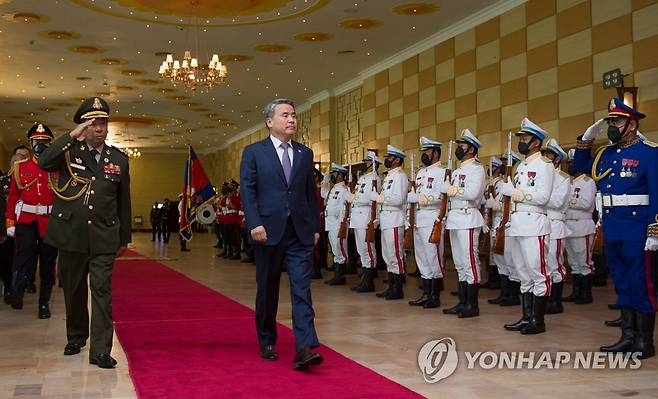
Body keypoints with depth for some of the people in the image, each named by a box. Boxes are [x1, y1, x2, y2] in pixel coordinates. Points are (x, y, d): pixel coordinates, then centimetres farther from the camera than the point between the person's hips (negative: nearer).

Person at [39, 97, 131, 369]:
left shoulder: (119, 159, 7)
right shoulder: (69, 152, 2)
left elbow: (124, 201, 12)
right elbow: (43, 163, -20)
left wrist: (125, 237, 14)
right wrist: (72, 136, -22)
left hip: (104, 237, 0)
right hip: (71, 234, 0)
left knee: (102, 291, -6)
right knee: (73, 289, 14)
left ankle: (100, 350, -4)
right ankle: (76, 337, 34)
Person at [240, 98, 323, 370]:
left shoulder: (305, 153, 12)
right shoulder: (253, 152, 2)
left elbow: (311, 193, 13)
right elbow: (247, 191, -5)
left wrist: (315, 226, 8)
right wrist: (254, 224, -16)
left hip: (300, 233, 2)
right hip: (268, 232, -2)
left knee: (302, 289, -8)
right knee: (267, 291, 10)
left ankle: (305, 349, -12)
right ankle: (267, 342, 27)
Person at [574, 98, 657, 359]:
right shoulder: (606, 153, 12)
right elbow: (580, 166, 28)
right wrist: (587, 138, 14)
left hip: (636, 228, -7)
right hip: (611, 229, 7)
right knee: (622, 284, 13)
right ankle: (628, 337, 22)